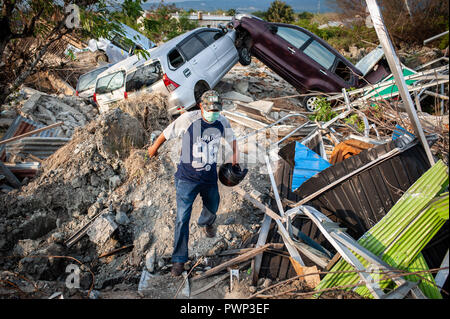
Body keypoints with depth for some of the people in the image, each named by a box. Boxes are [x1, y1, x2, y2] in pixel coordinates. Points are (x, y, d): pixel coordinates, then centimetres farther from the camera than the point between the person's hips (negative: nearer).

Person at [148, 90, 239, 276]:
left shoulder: (222, 122, -6)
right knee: (182, 218, -8)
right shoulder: (188, 119, -19)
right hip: (187, 178, -4)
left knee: (212, 208, 26)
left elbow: (231, 138, 17)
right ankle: (179, 259, 8)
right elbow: (167, 133, -3)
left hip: (210, 177, 5)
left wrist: (235, 156, 17)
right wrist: (154, 148, 10)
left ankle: (205, 222, 64)